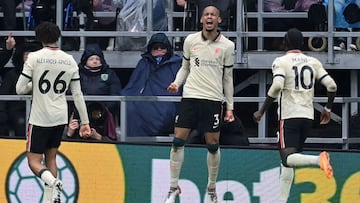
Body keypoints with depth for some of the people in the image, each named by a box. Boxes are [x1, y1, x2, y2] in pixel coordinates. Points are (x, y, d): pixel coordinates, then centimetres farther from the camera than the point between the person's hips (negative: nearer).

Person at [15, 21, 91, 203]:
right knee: (50, 157, 18)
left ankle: (53, 182, -27)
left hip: (39, 118, -5)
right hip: (60, 119, 5)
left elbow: (20, 89, -8)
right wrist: (85, 122, 9)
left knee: (34, 161, 1)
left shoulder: (34, 57, -10)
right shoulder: (70, 60, 3)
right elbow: (78, 94, 5)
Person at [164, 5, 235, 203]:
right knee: (178, 142, -4)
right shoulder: (191, 40, 5)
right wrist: (176, 83, -3)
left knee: (213, 145, 3)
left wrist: (230, 107, 6)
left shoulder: (227, 46, 2)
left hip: (213, 99, -1)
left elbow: (228, 78, 8)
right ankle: (173, 187, 4)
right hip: (190, 96, 1)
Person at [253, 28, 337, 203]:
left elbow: (277, 86, -19)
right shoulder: (313, 62, 11)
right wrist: (327, 109, 20)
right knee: (287, 162, 15)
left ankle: (318, 160, -42)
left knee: (287, 158, -15)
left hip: (289, 116, -6)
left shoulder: (281, 62, -3)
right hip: (308, 116, 6)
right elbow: (331, 85, 4)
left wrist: (261, 111, -11)